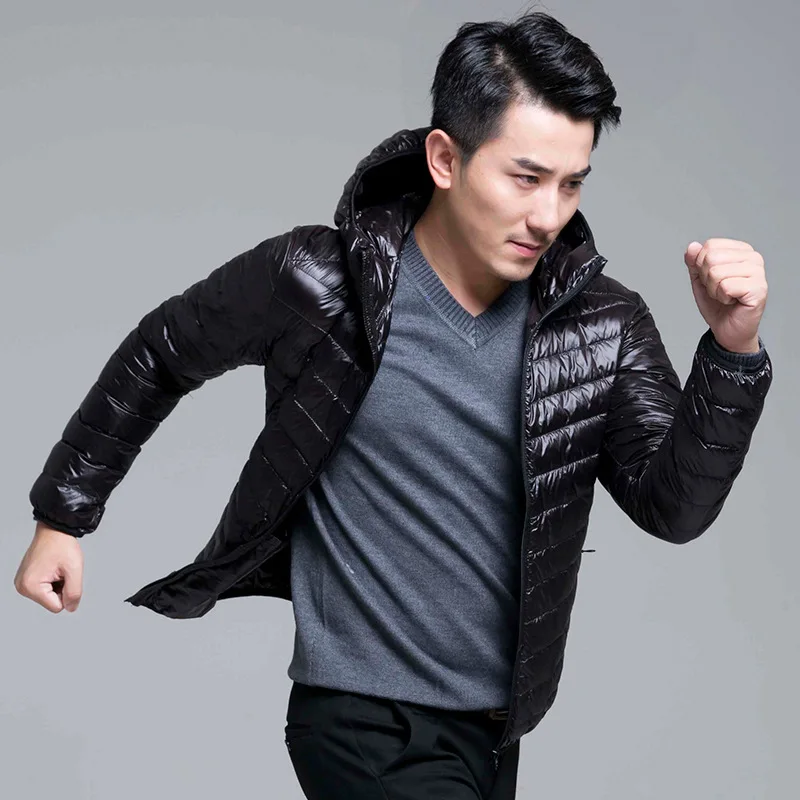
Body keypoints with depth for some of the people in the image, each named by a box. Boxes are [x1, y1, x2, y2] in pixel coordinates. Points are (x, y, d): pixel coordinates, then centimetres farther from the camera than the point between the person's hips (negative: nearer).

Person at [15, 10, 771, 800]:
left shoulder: (603, 323, -5)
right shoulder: (319, 282, -13)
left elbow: (674, 507, -9)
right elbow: (157, 356, 2)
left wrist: (733, 351, -24)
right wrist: (62, 514, 7)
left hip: (497, 725, 5)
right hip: (369, 724, -5)